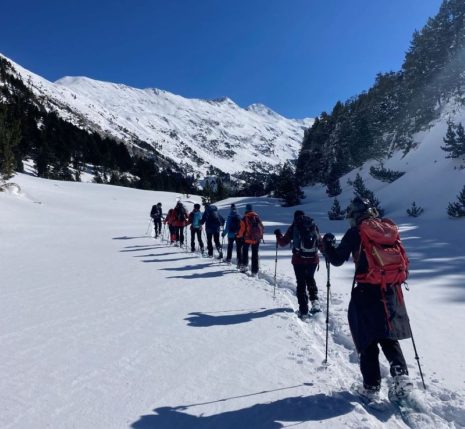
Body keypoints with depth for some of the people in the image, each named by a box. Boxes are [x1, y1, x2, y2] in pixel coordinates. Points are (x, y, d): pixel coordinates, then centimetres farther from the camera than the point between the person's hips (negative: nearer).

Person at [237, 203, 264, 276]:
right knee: (255, 254, 8)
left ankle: (244, 265, 18)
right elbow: (261, 227, 6)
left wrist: (239, 236, 8)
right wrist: (260, 234, 21)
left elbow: (242, 229, -10)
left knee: (245, 251, 22)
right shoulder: (257, 216, 1)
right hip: (256, 238, 3)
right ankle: (255, 271, 7)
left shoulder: (244, 218, -10)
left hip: (247, 238, -2)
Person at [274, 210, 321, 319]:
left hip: (299, 260, -3)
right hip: (313, 259, 3)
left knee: (301, 283, 7)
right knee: (310, 279, 26)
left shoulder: (294, 227, -1)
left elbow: (283, 242, 4)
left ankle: (303, 310, 4)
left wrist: (278, 234, 23)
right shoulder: (314, 225, 7)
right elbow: (320, 242, 14)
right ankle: (315, 301, 12)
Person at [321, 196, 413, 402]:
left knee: (368, 341, 8)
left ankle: (371, 386, 11)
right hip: (391, 290, 5)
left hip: (367, 292, -5)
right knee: (389, 338, 20)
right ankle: (401, 375, 5)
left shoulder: (355, 232, -7)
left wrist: (327, 244, 12)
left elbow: (337, 259, -4)